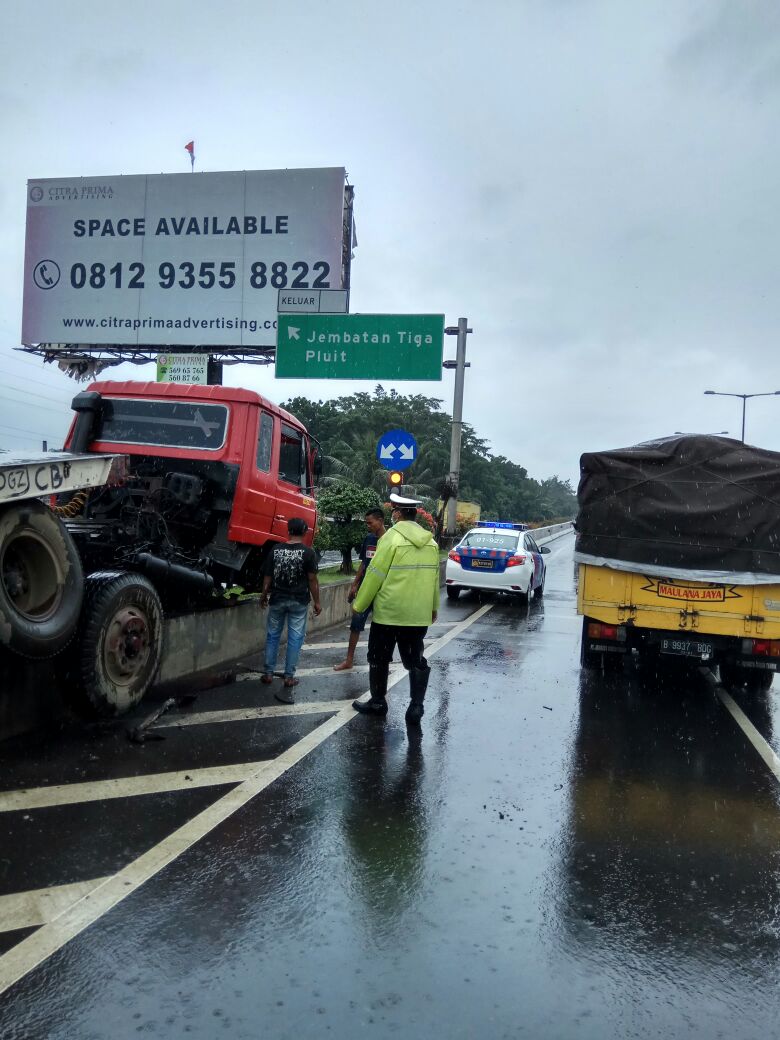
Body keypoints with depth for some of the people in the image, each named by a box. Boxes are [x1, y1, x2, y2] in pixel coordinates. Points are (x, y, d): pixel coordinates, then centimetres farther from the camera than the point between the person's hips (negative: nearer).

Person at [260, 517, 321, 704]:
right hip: (299, 601, -3)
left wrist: (264, 596, 17)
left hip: (277, 599, 3)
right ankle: (289, 677, 6)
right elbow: (312, 580, -10)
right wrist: (317, 602, -1)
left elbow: (268, 576, 2)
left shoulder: (276, 550, -1)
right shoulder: (307, 552, -10)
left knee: (273, 635, 14)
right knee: (295, 638, 4)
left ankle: (268, 673, 19)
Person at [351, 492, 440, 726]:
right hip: (419, 614, 5)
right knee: (415, 659, 11)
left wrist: (359, 604, -2)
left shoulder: (392, 538, -13)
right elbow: (434, 577, 12)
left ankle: (378, 701, 22)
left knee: (379, 657, 12)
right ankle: (416, 705, 3)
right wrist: (434, 607, 24)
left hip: (388, 612, -5)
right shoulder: (431, 542, 5)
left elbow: (375, 575, -12)